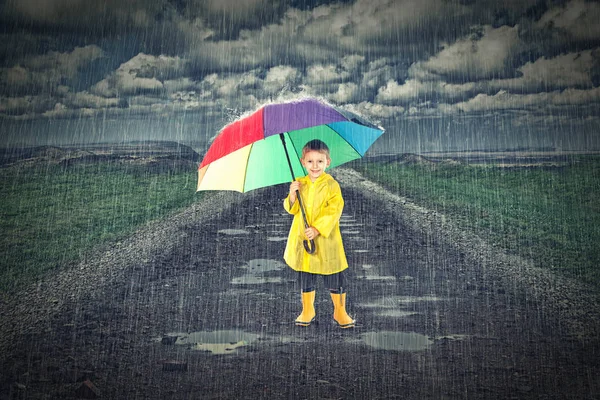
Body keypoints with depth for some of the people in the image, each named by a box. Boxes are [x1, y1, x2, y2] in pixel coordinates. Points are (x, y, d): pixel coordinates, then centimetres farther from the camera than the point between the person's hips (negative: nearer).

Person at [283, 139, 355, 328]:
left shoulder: (332, 185, -9)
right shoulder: (299, 184, 4)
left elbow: (334, 211, -14)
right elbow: (291, 209, 6)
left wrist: (317, 229, -23)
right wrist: (292, 195, -13)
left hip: (326, 239, -4)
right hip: (302, 239, 4)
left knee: (334, 277, 5)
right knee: (305, 278, 14)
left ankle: (340, 311, 23)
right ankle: (307, 311, 31)